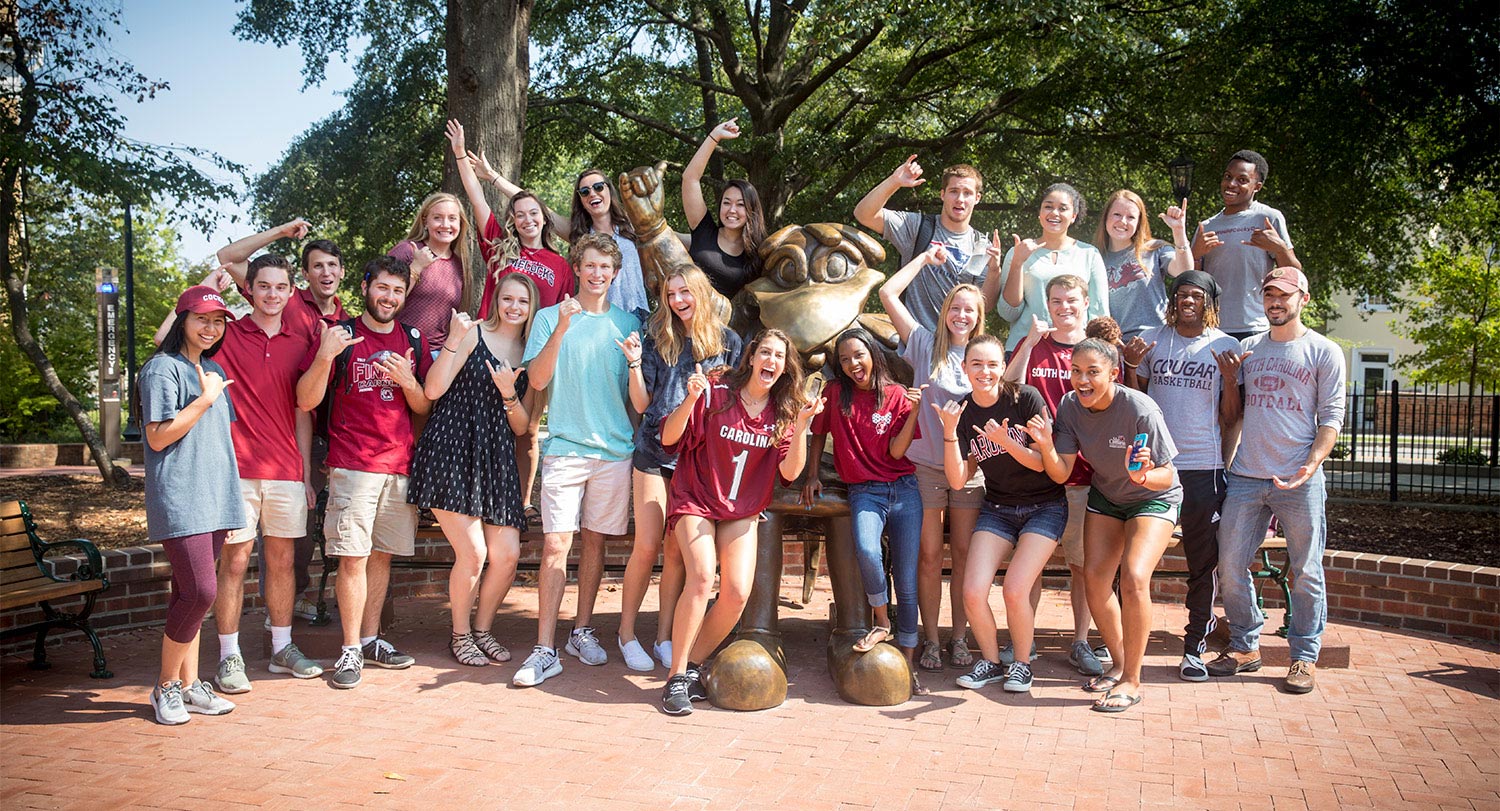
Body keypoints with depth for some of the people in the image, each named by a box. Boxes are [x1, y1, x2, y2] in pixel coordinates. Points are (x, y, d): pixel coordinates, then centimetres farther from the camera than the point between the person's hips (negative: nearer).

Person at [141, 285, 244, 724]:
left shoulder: (214, 370, 19)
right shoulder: (162, 368, -5)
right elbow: (158, 437, -12)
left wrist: (230, 499, 21)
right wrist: (205, 399, -13)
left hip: (215, 498, 7)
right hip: (178, 498, -7)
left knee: (190, 593, 10)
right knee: (200, 591, -13)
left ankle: (189, 684, 15)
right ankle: (166, 685, 3)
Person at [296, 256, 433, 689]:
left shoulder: (414, 340, 12)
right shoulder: (339, 335, 1)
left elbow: (425, 407, 13)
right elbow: (306, 401, -5)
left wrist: (408, 382, -8)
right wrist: (325, 356, -21)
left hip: (401, 464, 4)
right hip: (353, 465, -4)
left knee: (382, 554, 10)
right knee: (353, 556, -6)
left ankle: (371, 638, 21)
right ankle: (350, 649, 3)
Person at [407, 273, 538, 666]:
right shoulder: (473, 334, -1)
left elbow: (521, 428, 10)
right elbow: (433, 390, -10)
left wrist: (509, 395, -8)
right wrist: (454, 340, -19)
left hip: (496, 458, 5)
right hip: (453, 451, -5)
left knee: (507, 555, -1)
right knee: (472, 553, -9)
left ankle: (482, 629, 22)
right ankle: (460, 635, 14)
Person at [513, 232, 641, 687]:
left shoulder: (627, 323, 12)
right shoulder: (549, 318, 6)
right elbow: (537, 380, -6)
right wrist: (561, 329, -16)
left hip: (614, 448, 2)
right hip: (565, 447, -2)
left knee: (595, 541, 9)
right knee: (556, 545, -8)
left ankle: (582, 632, 23)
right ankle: (545, 650, -4)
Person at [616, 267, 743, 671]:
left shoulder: (727, 341, 5)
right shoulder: (658, 339, 4)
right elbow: (642, 404, 2)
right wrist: (635, 364, -11)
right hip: (656, 452, 0)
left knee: (678, 550, 3)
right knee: (647, 546, -4)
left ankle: (664, 637, 14)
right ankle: (627, 633, 11)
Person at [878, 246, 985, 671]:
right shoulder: (926, 345, 3)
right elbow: (888, 293, -1)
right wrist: (925, 258, 8)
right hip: (926, 464, -2)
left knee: (964, 554, 5)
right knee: (929, 555, 2)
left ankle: (960, 637, 14)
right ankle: (930, 639, 11)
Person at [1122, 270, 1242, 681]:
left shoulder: (1226, 347, 4)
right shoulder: (1151, 340, 7)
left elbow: (1230, 419, 3)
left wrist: (1231, 378, -13)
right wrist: (1131, 365, -5)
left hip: (1203, 467, -1)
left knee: (1203, 562, 5)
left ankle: (1195, 646, 15)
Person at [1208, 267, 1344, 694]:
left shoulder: (1324, 352, 2)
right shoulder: (1246, 349, 13)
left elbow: (1331, 417, -2)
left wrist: (1310, 466, -15)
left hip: (1299, 482, -3)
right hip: (1245, 477, 4)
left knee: (1306, 572, 3)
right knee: (1230, 565, 4)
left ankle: (1304, 656, 15)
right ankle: (1244, 646, 19)